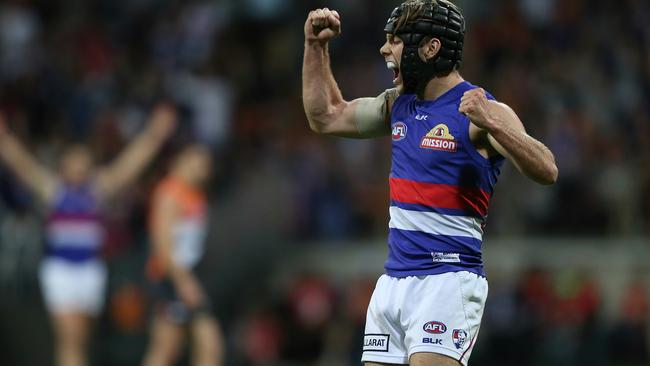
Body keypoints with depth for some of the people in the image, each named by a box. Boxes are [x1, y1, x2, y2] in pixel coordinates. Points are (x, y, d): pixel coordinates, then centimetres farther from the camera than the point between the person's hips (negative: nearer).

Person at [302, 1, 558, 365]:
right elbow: (326, 117, 27)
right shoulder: (398, 104, 13)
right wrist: (316, 46, 18)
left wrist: (490, 123, -36)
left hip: (447, 280, -8)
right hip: (393, 280, 8)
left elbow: (547, 171, -22)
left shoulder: (481, 110, -10)